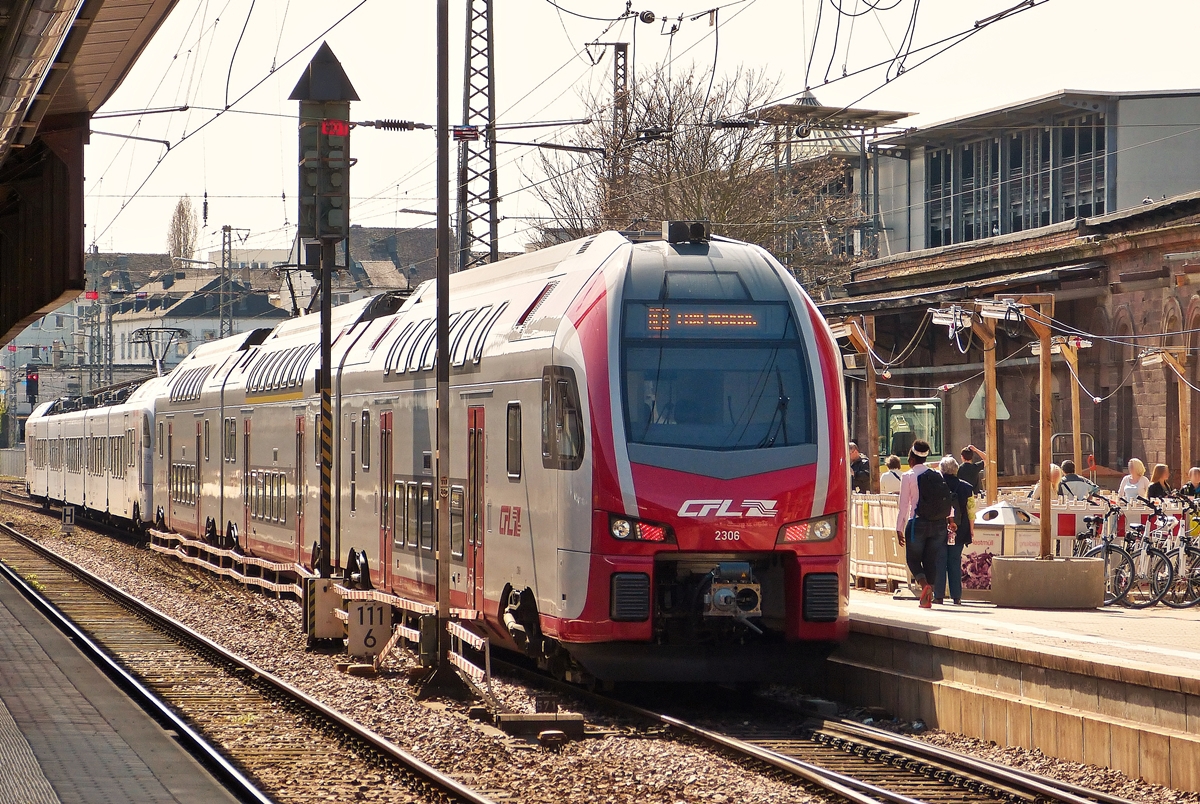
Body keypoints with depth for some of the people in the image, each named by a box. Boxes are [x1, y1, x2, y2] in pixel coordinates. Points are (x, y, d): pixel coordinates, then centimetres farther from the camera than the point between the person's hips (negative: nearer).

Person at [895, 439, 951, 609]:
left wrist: (899, 528, -2)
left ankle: (924, 584, -17)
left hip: (918, 523, -4)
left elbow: (903, 504, -6)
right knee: (931, 561, 10)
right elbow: (948, 500, 5)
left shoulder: (908, 476, -5)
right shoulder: (937, 476, 6)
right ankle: (927, 598, 7)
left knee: (913, 558, 9)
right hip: (938, 524, 4)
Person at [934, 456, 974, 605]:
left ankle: (939, 595, 1)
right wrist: (970, 532, 10)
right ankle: (956, 596, 6)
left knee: (939, 563, 4)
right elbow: (971, 512, 1)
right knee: (955, 562, 9)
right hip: (959, 533, 2)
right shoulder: (966, 488, -1)